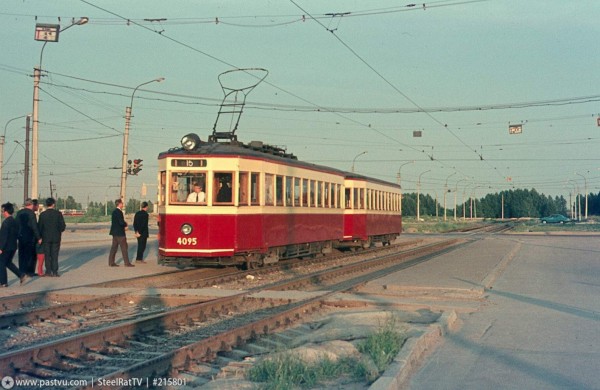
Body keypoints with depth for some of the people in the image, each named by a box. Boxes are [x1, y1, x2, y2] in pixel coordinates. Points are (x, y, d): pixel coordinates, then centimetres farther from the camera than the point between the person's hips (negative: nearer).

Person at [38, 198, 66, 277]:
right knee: (55, 255, 4)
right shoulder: (58, 213, -6)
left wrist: (40, 236, 11)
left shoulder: (42, 214, -4)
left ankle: (48, 271, 7)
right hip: (56, 237, 0)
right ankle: (55, 272, 2)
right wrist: (60, 230, 15)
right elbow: (62, 226, -7)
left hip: (46, 238, 0)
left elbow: (39, 227, -2)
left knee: (47, 255, 7)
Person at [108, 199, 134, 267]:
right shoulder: (119, 212, -18)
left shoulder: (114, 211, 12)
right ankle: (127, 263, -1)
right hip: (120, 233, -9)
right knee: (124, 248, -3)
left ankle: (111, 262, 12)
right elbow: (121, 222, -24)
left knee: (114, 247, 11)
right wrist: (126, 224, -4)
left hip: (115, 232, 9)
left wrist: (124, 223, 8)